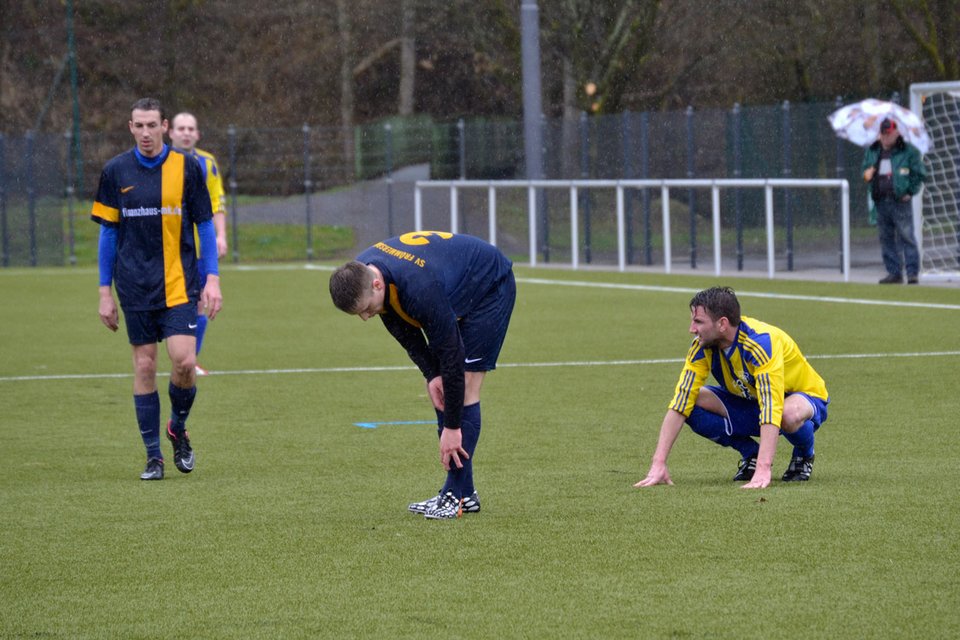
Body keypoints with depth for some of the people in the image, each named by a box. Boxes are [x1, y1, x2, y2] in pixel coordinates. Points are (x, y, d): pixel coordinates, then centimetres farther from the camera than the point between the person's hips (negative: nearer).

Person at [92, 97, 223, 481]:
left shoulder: (186, 168, 0)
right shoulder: (116, 172, 3)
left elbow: (205, 226, 5)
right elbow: (108, 232, 8)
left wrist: (212, 280, -3)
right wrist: (105, 292, 5)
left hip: (179, 284, -1)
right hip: (135, 287, 1)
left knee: (184, 361, -13)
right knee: (144, 366, 1)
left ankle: (178, 428, 15)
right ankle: (153, 456, 9)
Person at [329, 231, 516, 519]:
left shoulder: (420, 289, -42)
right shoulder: (358, 276, -19)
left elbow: (451, 355, -34)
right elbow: (405, 330, -4)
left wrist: (452, 427, -28)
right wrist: (431, 375, -15)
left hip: (491, 287, -8)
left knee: (464, 385, -14)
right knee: (442, 386, 2)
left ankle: (459, 493, -12)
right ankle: (461, 491, 5)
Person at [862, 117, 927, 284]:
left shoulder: (908, 151, -2)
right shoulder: (871, 151, 13)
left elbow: (919, 174, 2)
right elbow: (866, 169, 24)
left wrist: (910, 192, -5)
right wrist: (867, 175, 1)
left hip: (900, 201, -5)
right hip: (881, 202, 5)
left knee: (906, 237, -8)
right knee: (886, 239, 7)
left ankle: (913, 273, -5)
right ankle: (894, 273, 14)